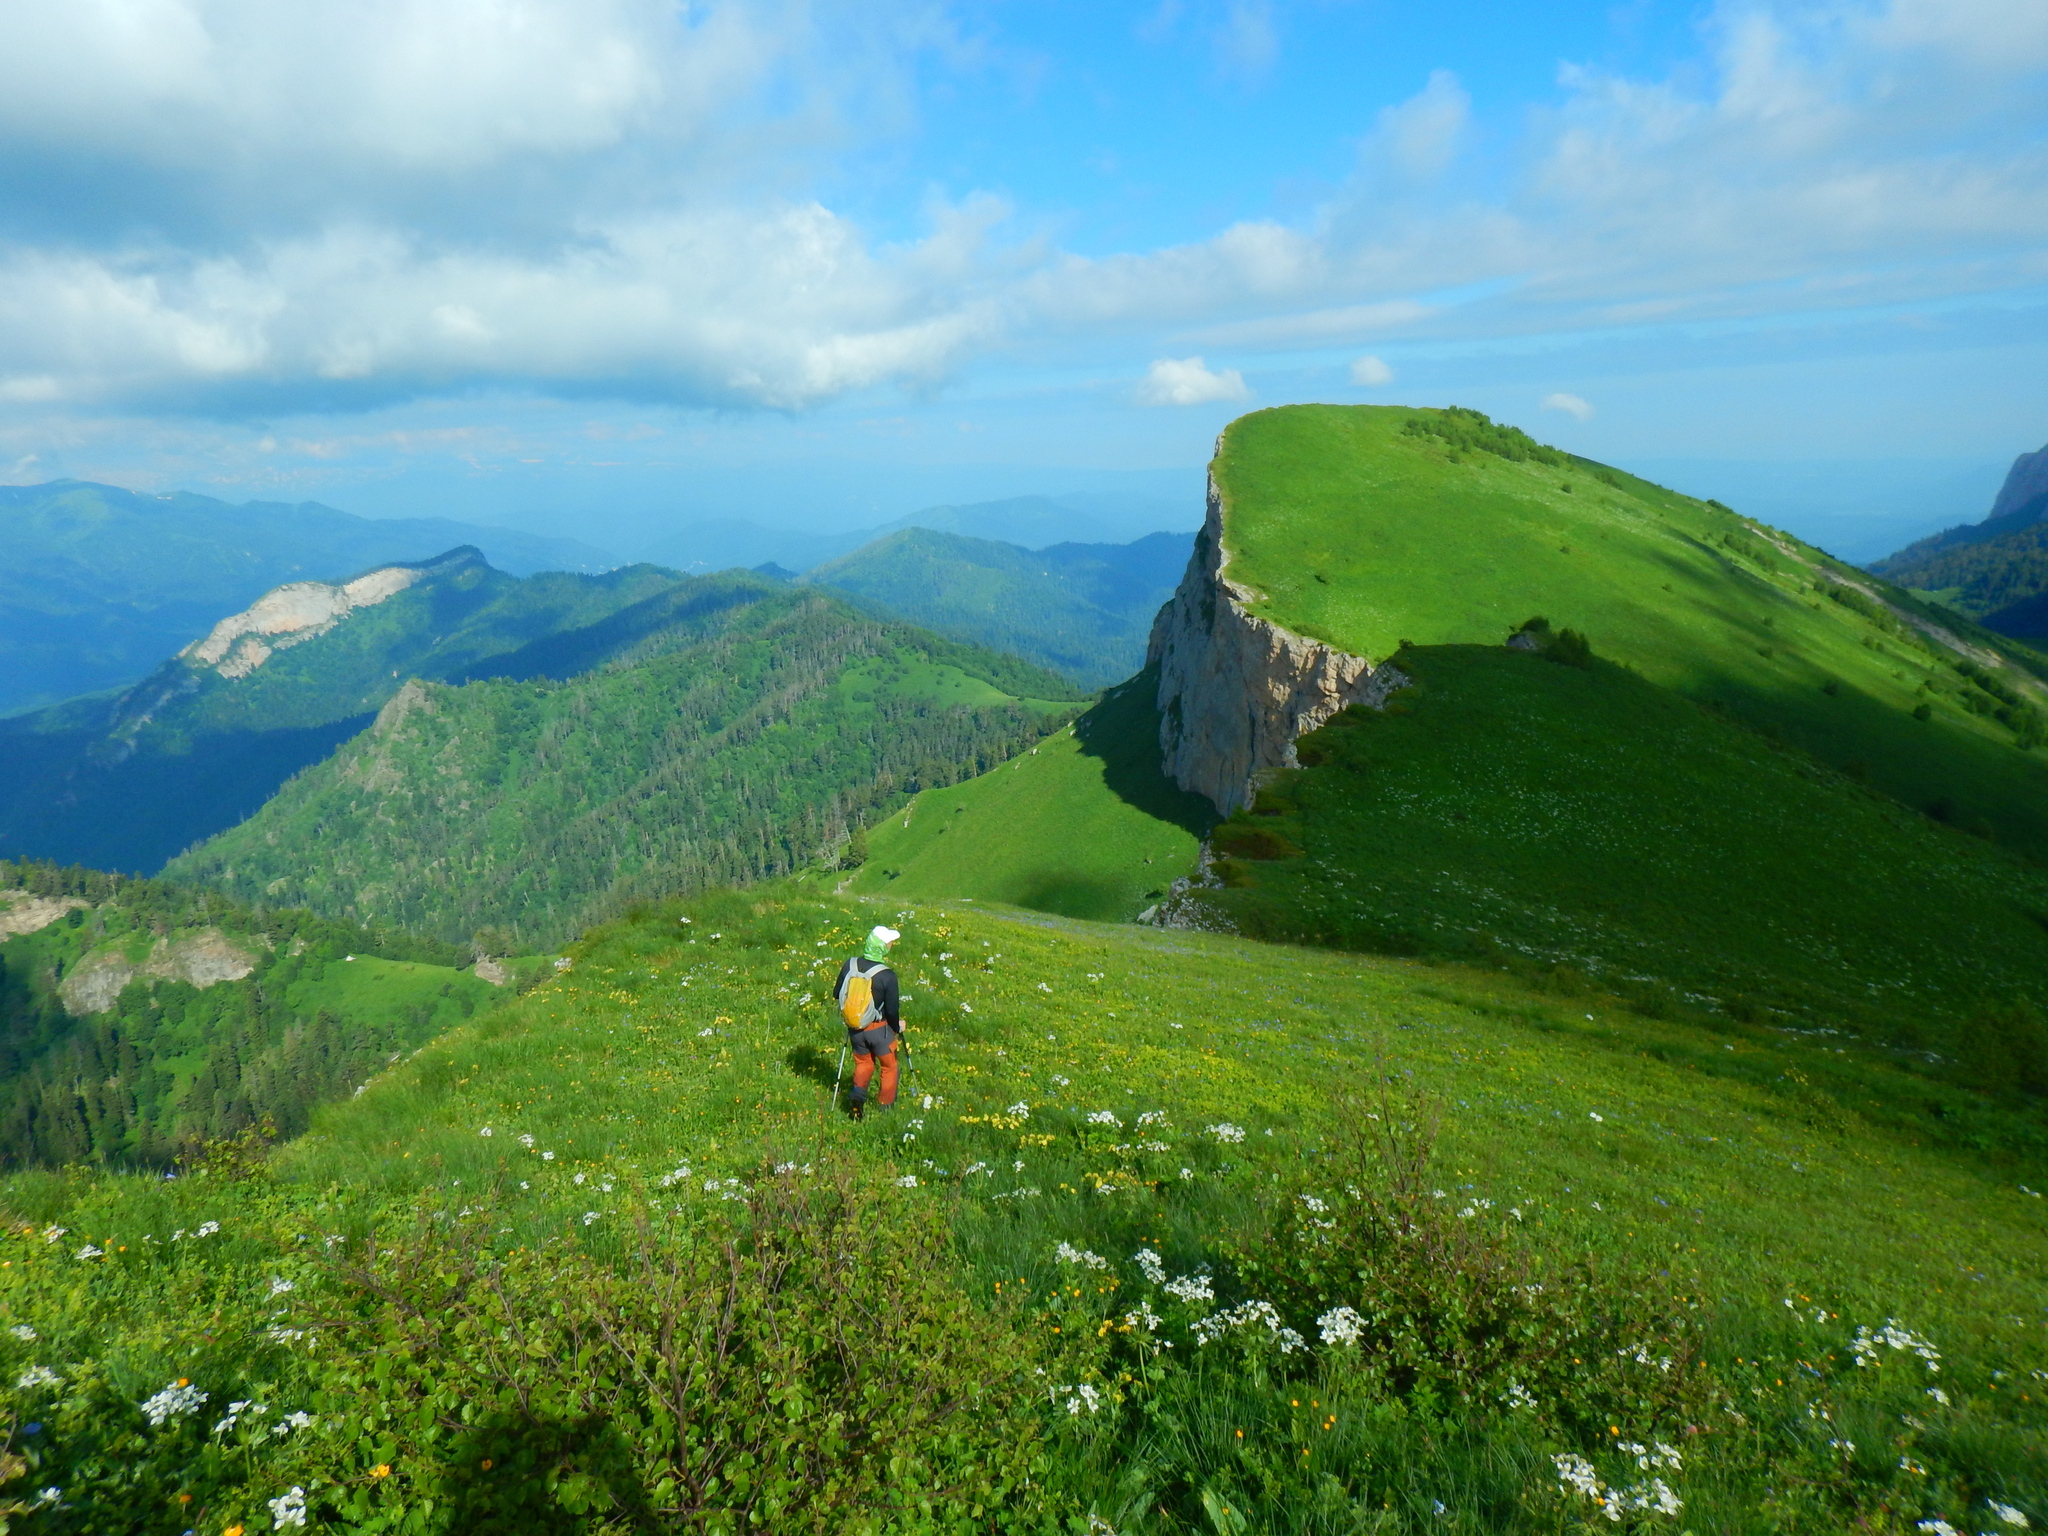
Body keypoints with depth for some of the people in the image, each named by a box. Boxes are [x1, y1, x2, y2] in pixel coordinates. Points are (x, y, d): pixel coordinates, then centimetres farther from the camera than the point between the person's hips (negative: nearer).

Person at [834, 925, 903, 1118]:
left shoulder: (849, 965, -10)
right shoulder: (887, 976, -23)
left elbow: (836, 993, 2)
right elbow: (892, 1009, -16)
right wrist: (897, 1026, 4)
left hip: (854, 1027, 4)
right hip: (879, 1029, -4)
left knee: (863, 1063, 25)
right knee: (889, 1066, 19)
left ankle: (858, 1093, 1)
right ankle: (887, 1107, 28)